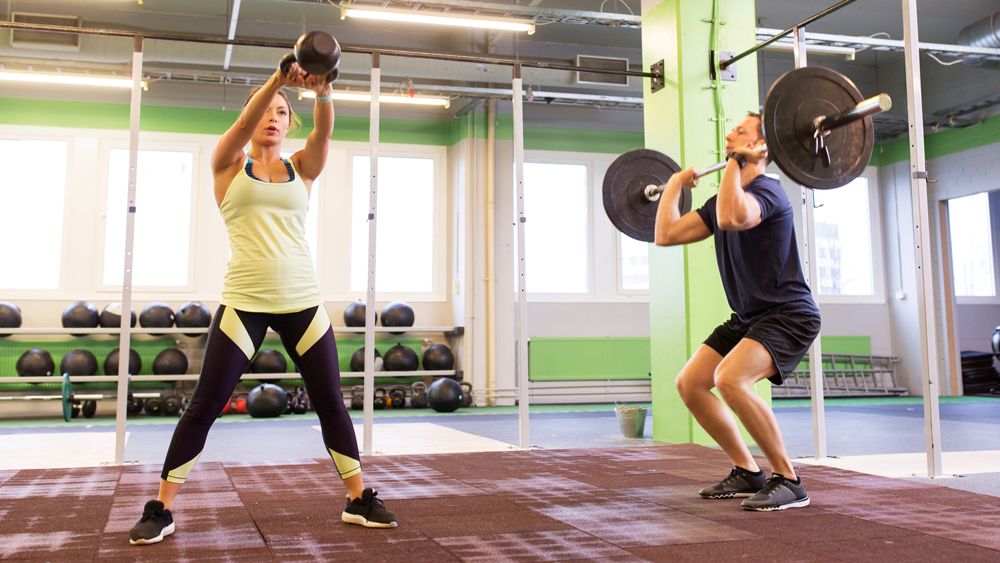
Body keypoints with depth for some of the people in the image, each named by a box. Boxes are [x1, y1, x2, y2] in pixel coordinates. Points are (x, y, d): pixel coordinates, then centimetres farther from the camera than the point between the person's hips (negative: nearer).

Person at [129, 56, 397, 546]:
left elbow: (324, 131, -9)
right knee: (205, 405, 0)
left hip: (303, 301, 2)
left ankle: (358, 500, 17)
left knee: (331, 403, 5)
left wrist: (323, 93, -30)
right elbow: (244, 125, -13)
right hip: (244, 301, -2)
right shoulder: (229, 165, 6)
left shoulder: (302, 168, 11)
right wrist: (277, 80, -30)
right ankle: (160, 510, 11)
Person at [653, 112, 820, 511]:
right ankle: (747, 473, 15)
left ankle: (787, 480, -16)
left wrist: (737, 160, -29)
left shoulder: (765, 190, -17)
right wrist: (675, 183, 16)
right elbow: (666, 235, 9)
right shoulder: (726, 198, 11)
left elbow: (731, 218, -41)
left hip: (788, 314, -10)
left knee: (730, 379, -32)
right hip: (748, 316, 10)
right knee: (689, 383, 6)